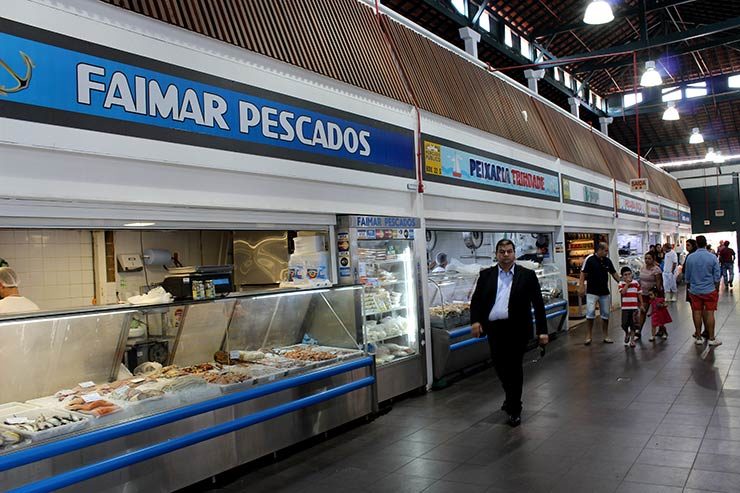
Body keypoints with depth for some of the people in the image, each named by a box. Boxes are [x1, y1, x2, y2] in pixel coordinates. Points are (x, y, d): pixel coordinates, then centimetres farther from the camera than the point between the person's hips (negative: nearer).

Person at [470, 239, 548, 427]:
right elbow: (476, 299, 4)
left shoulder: (527, 275, 1)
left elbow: (538, 304, -1)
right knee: (499, 366, 13)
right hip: (494, 329, 3)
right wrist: (475, 320, -12)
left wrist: (542, 330, -6)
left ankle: (515, 409, 16)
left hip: (517, 329, -3)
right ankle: (511, 397, 40)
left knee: (514, 367, 2)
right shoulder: (486, 275, 7)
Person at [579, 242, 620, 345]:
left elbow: (613, 273, 12)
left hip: (605, 292, 5)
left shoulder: (607, 261, 3)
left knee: (605, 314, 9)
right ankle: (588, 336, 3)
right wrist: (581, 286, -15)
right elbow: (583, 273, -9)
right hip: (592, 292, -5)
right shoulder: (590, 259, -11)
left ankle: (606, 336, 18)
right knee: (590, 313, -9)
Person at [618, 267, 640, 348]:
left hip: (634, 307, 1)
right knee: (624, 324, -1)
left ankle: (632, 340, 11)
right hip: (625, 307, -1)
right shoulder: (621, 283, -1)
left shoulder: (636, 283, 4)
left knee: (633, 324, 2)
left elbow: (639, 294, 9)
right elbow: (623, 292, -19)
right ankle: (627, 334, 30)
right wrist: (627, 283, -16)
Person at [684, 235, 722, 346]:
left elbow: (687, 276, 6)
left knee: (697, 313, 7)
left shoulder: (690, 257, -3)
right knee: (710, 313, 2)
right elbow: (717, 276, -2)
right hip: (710, 290, -2)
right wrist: (717, 289, 10)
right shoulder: (712, 257, -7)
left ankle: (698, 337, 14)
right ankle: (711, 338, 7)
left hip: (695, 290, 2)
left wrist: (688, 286, 21)